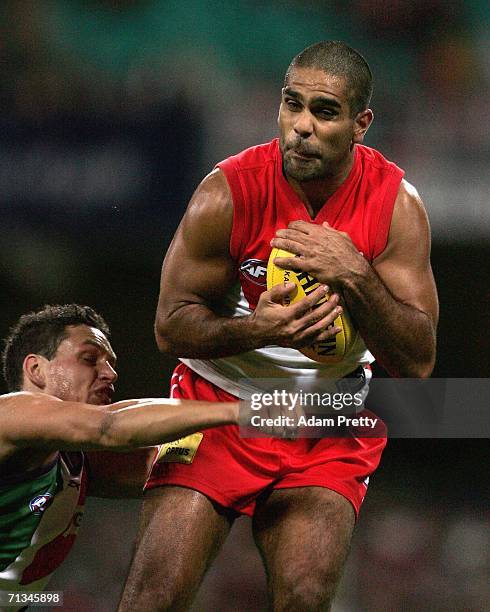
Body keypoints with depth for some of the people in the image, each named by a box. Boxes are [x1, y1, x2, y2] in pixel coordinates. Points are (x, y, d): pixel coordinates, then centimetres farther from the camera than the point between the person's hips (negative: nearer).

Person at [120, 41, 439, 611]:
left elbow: (417, 361, -13)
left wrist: (354, 276, -29)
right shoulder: (229, 192, -16)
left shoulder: (395, 204, -11)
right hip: (219, 401, -1)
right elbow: (170, 325, -9)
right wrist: (257, 330, -29)